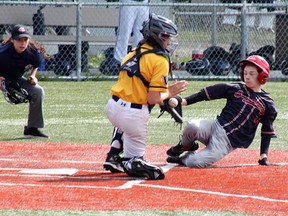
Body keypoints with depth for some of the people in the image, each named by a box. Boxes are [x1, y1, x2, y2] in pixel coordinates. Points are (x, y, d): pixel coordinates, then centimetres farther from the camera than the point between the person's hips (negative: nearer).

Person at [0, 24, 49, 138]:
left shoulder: (34, 53, -21)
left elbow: (35, 64, 4)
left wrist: (32, 76, -11)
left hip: (16, 79, 5)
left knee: (38, 91, -9)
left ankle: (32, 128, 4)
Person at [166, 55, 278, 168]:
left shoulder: (267, 104, 5)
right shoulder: (235, 89, 7)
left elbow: (267, 132, 10)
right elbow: (205, 94, 4)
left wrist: (263, 155, 2)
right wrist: (184, 101, -7)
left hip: (229, 141, -2)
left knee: (194, 162, -23)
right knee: (192, 126, -34)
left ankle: (183, 158, 15)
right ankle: (185, 146, 3)